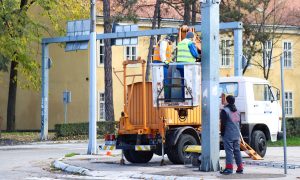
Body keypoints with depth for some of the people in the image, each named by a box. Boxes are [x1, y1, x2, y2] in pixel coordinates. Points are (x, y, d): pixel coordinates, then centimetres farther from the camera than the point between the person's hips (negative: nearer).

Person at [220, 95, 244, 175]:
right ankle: (240, 168, 13)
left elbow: (223, 124, -12)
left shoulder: (225, 111, -11)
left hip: (228, 135, -7)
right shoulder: (237, 111, 14)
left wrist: (222, 133, -4)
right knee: (237, 150, 12)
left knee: (229, 151, -7)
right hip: (237, 135, 7)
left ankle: (229, 168, -12)